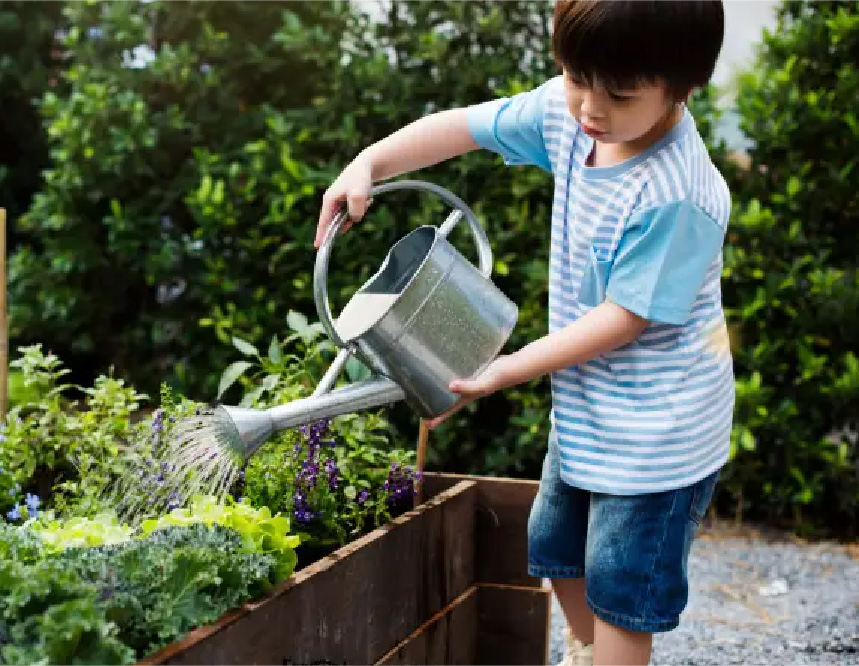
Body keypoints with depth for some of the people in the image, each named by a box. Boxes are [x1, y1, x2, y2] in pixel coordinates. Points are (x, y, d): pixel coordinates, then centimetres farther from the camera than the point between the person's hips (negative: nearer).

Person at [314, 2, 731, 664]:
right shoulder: (568, 111, -10)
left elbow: (625, 316, -25)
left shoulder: (678, 198, -31)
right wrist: (369, 164, -14)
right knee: (555, 548, 26)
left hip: (654, 431, -8)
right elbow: (464, 126, 0)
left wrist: (507, 370, -20)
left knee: (619, 590, 4)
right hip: (587, 408, 8)